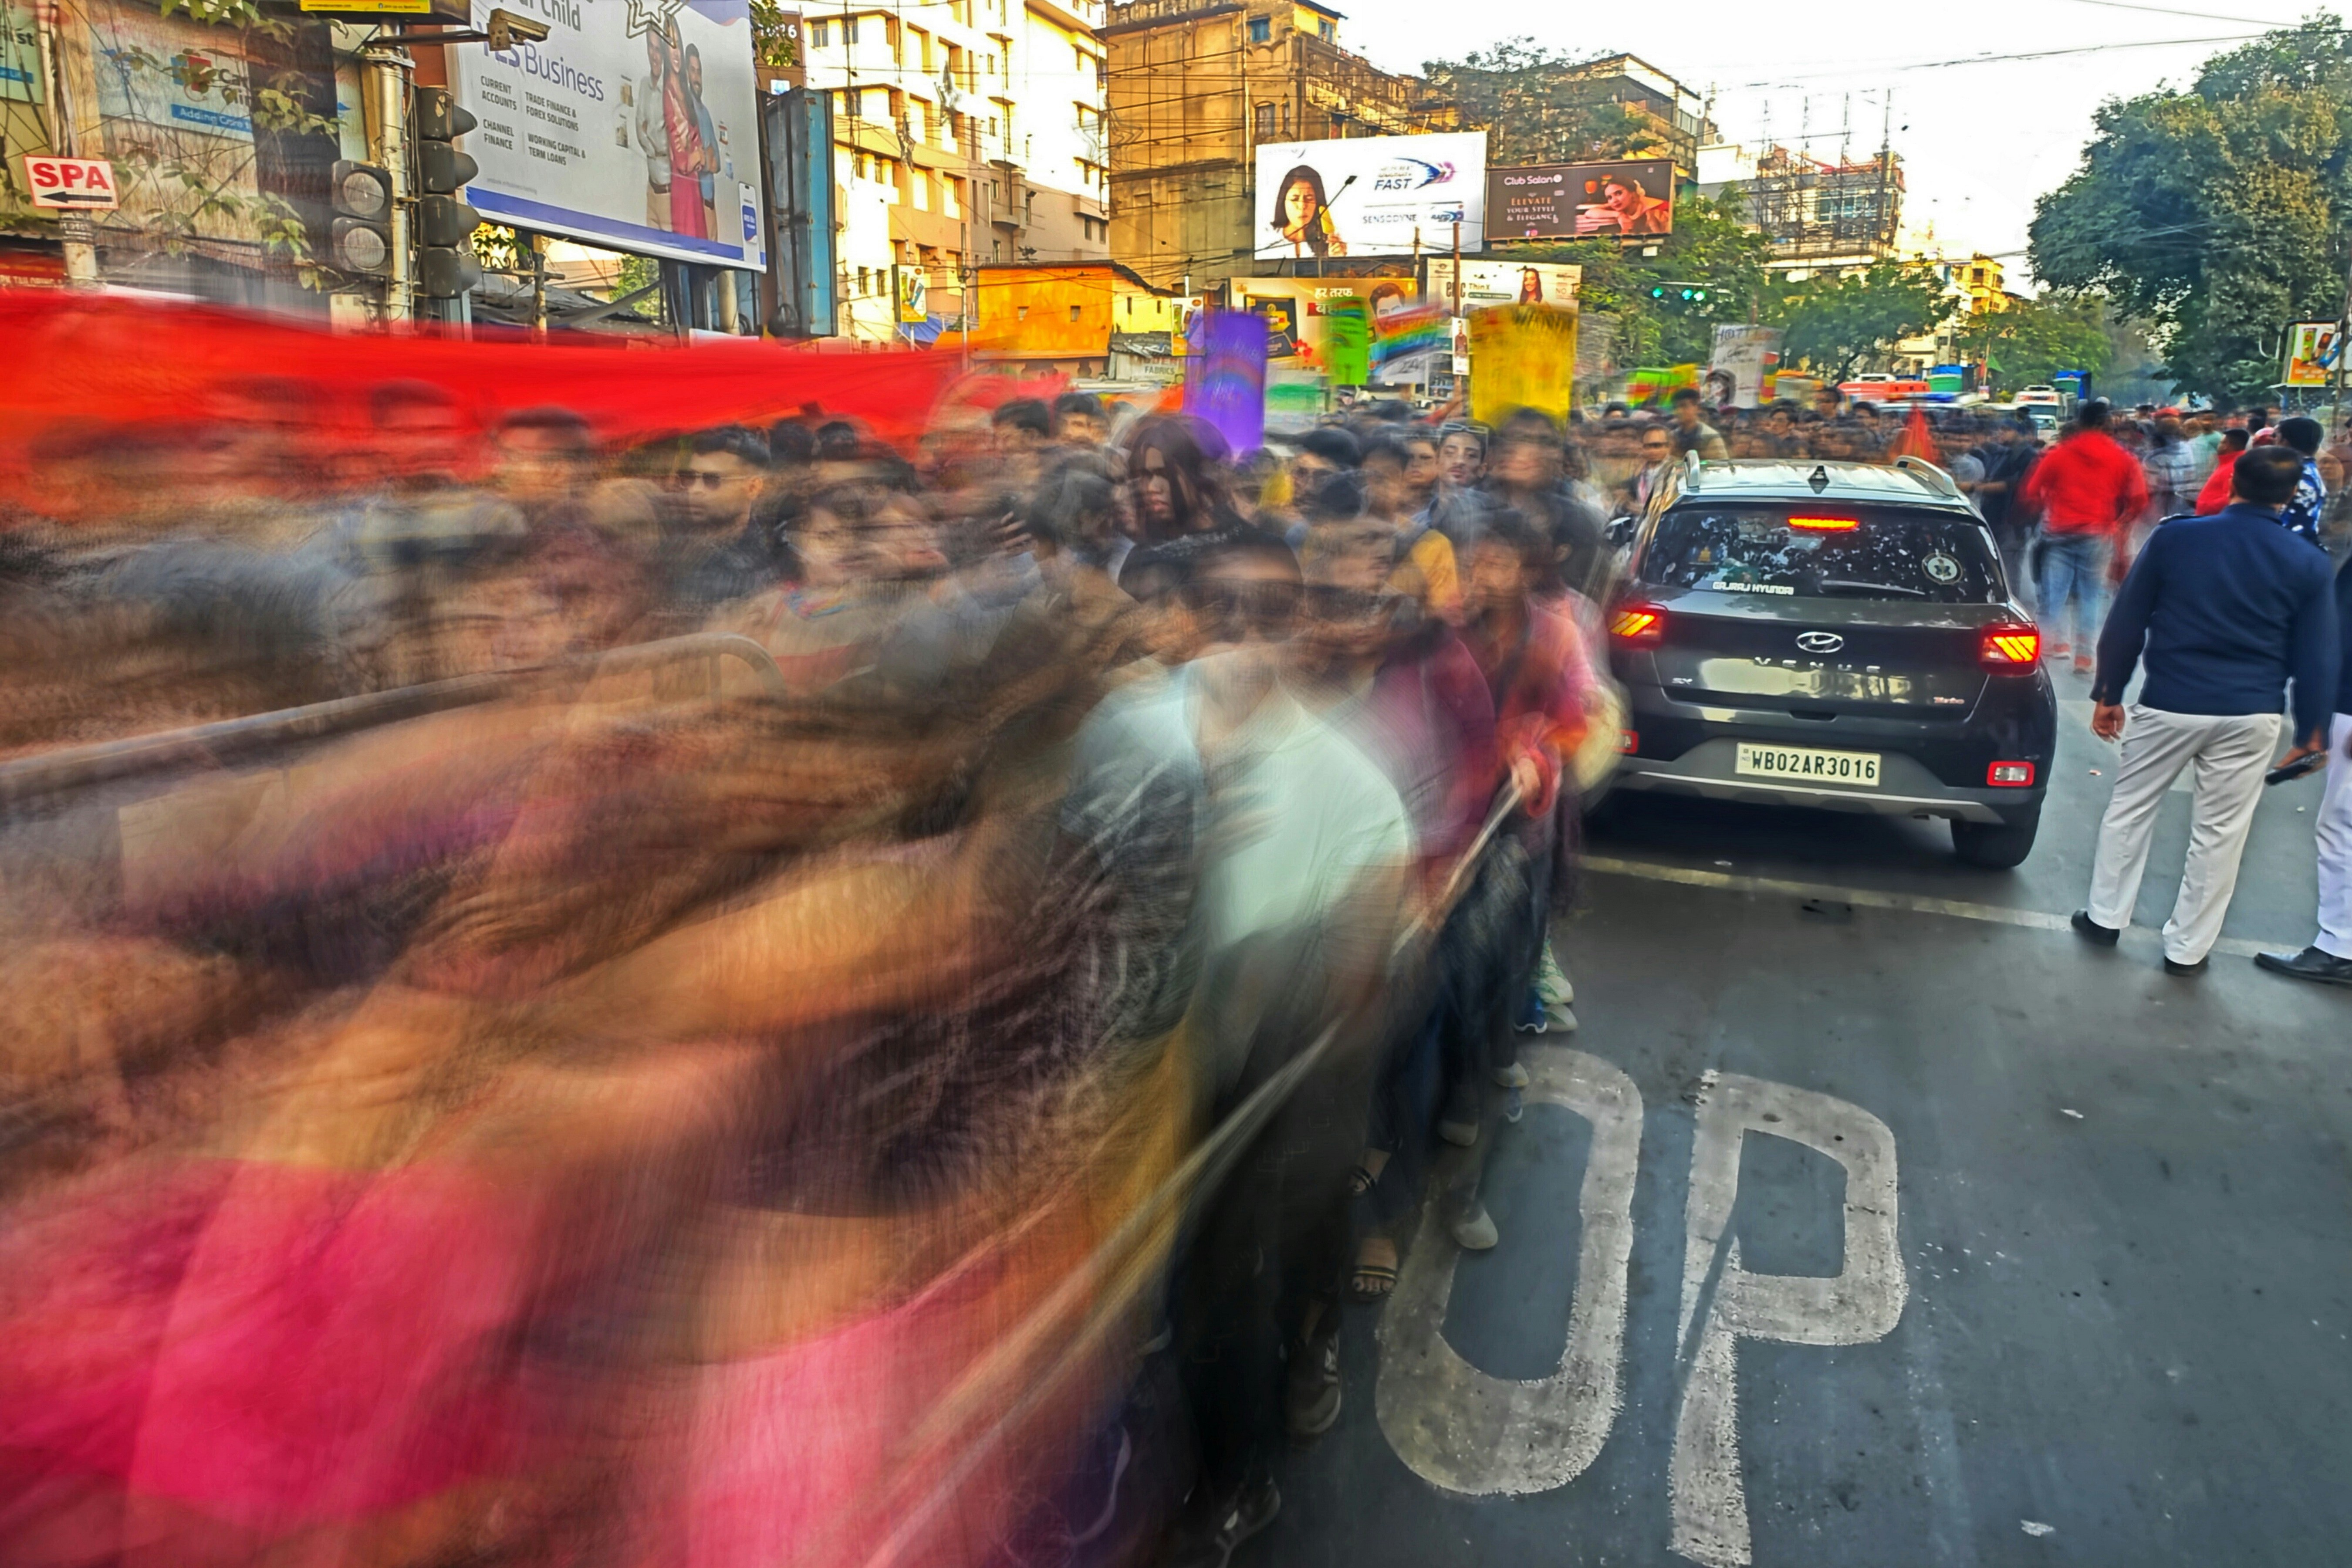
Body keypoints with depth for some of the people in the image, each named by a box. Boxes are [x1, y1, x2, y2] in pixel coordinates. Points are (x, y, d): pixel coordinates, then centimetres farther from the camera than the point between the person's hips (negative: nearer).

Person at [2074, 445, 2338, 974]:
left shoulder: (2174, 538, -4)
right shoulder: (2308, 565, 0)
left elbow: (2125, 624, -1)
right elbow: (2317, 659, 4)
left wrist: (2108, 693, 8)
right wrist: (2310, 732, 13)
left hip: (2169, 706, -1)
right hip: (2250, 717, 1)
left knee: (2129, 810, 16)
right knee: (2220, 833, 10)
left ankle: (2105, 917, 24)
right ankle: (2187, 948, 17)